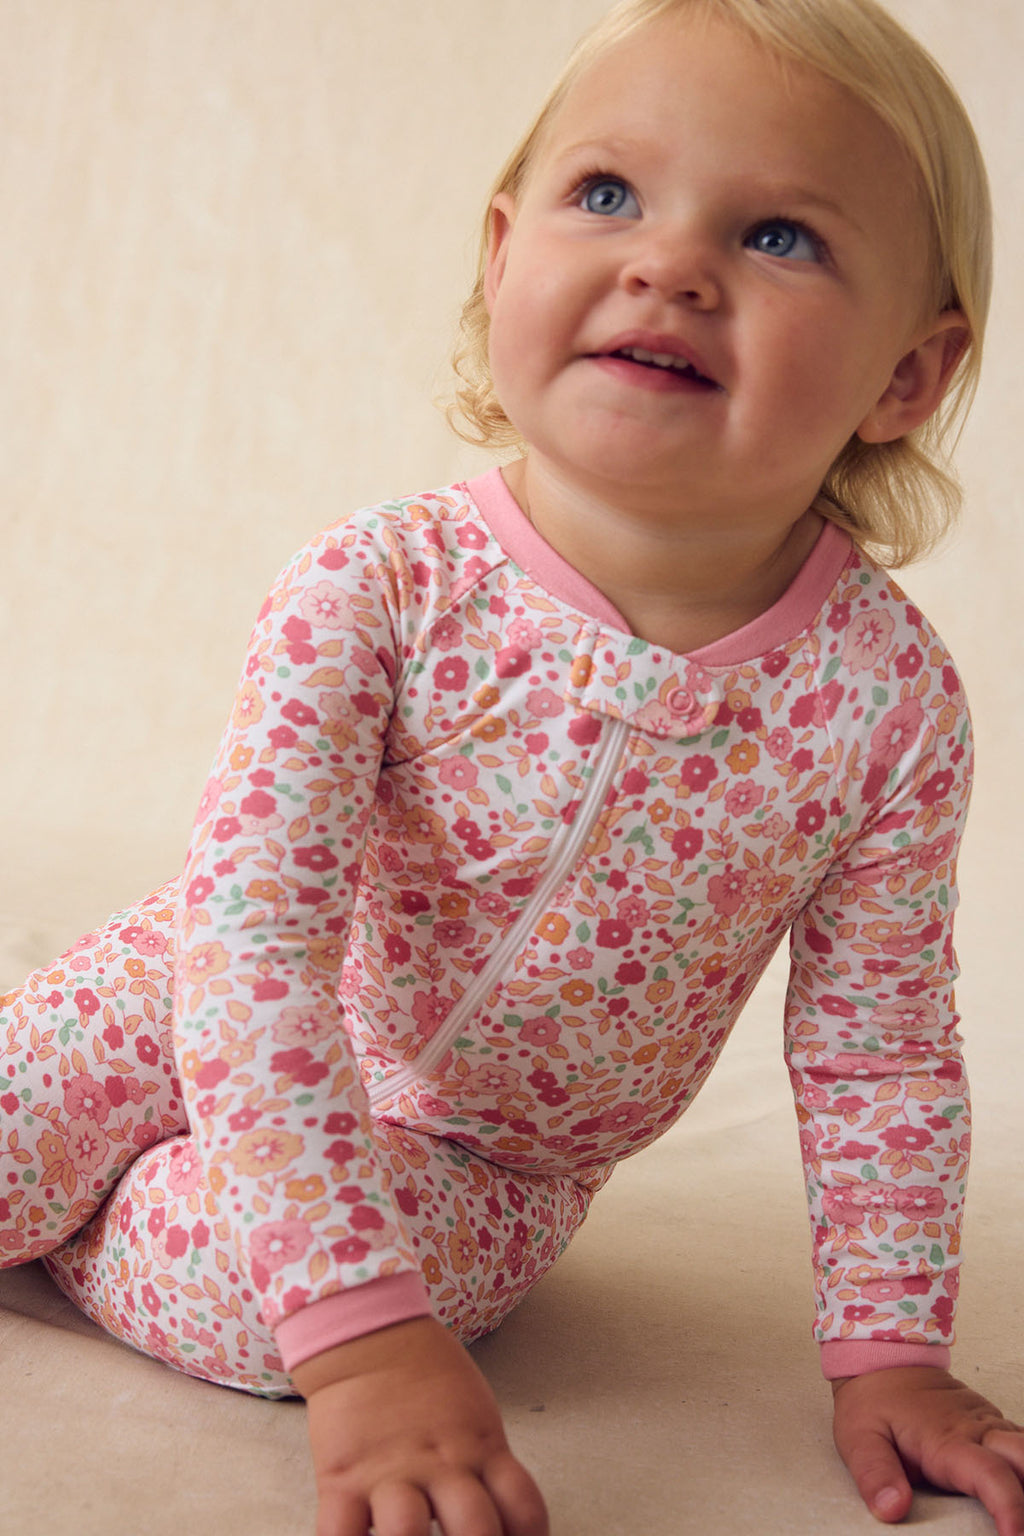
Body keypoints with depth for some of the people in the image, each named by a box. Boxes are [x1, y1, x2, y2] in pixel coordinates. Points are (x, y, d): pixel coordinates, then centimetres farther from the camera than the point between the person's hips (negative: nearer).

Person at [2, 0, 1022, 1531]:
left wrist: (889, 1354, -12)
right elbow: (252, 938, -33)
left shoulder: (888, 697, -23)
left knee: (239, 1308, -26)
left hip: (492, 1155, 1)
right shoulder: (376, 588, -28)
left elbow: (880, 1057, -9)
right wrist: (366, 1339, -40)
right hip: (216, 1022, 0)